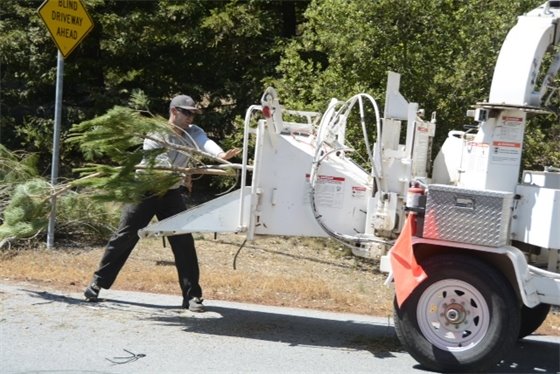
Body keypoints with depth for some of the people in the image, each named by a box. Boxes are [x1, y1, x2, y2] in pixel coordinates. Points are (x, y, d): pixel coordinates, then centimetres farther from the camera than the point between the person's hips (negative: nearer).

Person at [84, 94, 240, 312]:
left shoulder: (193, 133, -6)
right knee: (124, 237, 0)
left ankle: (192, 295, 0)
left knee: (184, 242, -5)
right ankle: (98, 282, 12)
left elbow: (205, 143, -30)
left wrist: (219, 154, -53)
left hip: (171, 193, 3)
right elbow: (159, 161, -33)